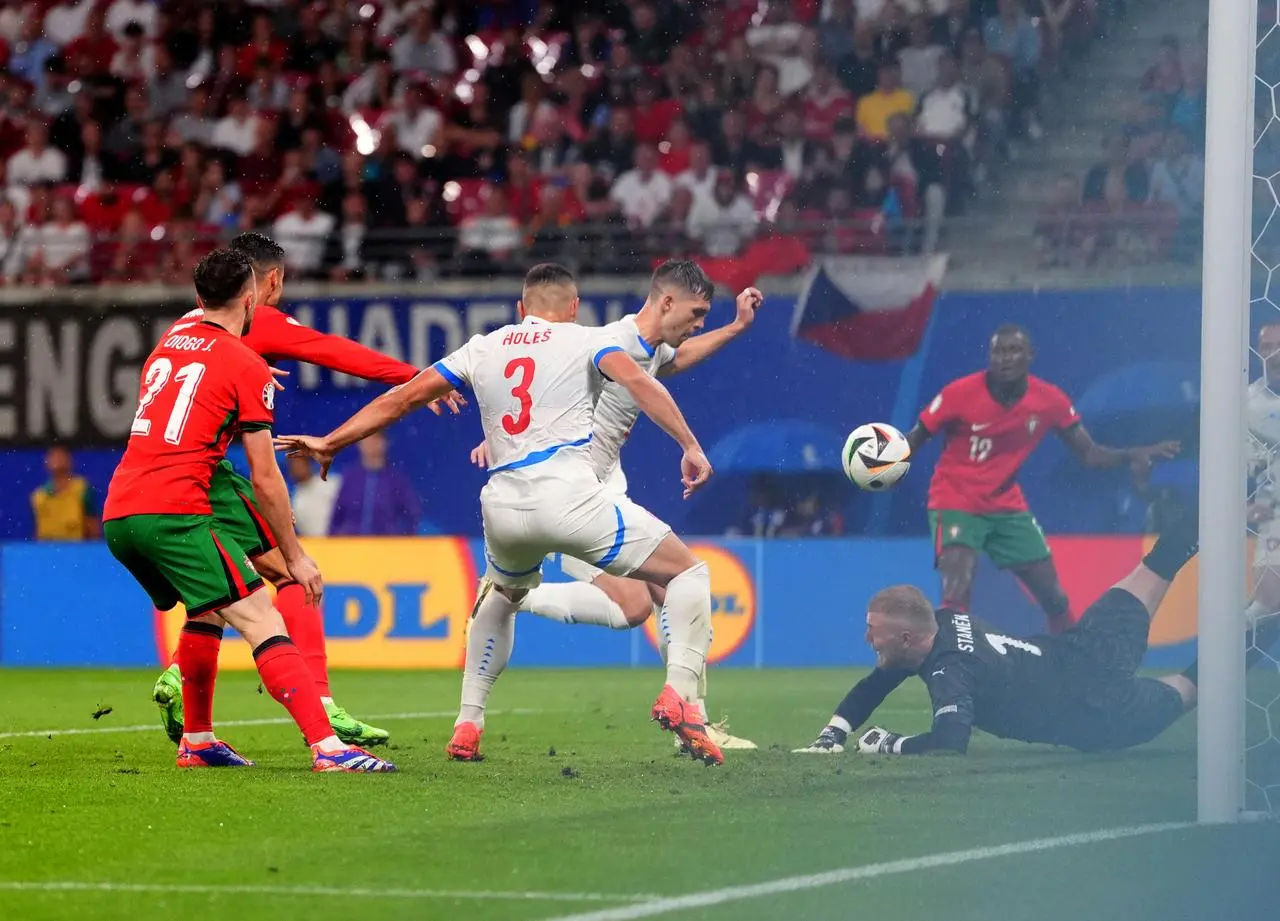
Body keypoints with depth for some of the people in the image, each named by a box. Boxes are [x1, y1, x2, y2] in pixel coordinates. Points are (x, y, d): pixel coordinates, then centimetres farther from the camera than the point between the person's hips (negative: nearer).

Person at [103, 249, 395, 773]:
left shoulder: (170, 341, 19)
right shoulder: (247, 366, -1)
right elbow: (265, 479, -2)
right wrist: (294, 556, 7)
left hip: (116, 514, 8)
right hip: (175, 513, -8)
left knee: (207, 610, 28)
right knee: (262, 622, -12)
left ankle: (196, 741, 30)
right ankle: (326, 746, -24)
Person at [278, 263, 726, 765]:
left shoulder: (484, 347, 21)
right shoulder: (586, 340, 11)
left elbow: (401, 398, 21)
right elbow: (637, 381, -9)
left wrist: (330, 442, 28)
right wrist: (690, 446, -13)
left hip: (504, 507, 4)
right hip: (569, 497, -4)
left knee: (500, 595, 36)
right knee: (688, 572, 8)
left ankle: (467, 724, 26)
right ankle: (679, 693, -14)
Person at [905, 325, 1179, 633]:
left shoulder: (1049, 400, -9)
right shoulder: (961, 393, -20)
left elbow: (1088, 453, -1)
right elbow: (912, 441, -8)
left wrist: (1131, 455, -19)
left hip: (1007, 507, 5)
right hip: (956, 504, -5)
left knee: (1055, 599, 8)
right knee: (956, 598, -25)